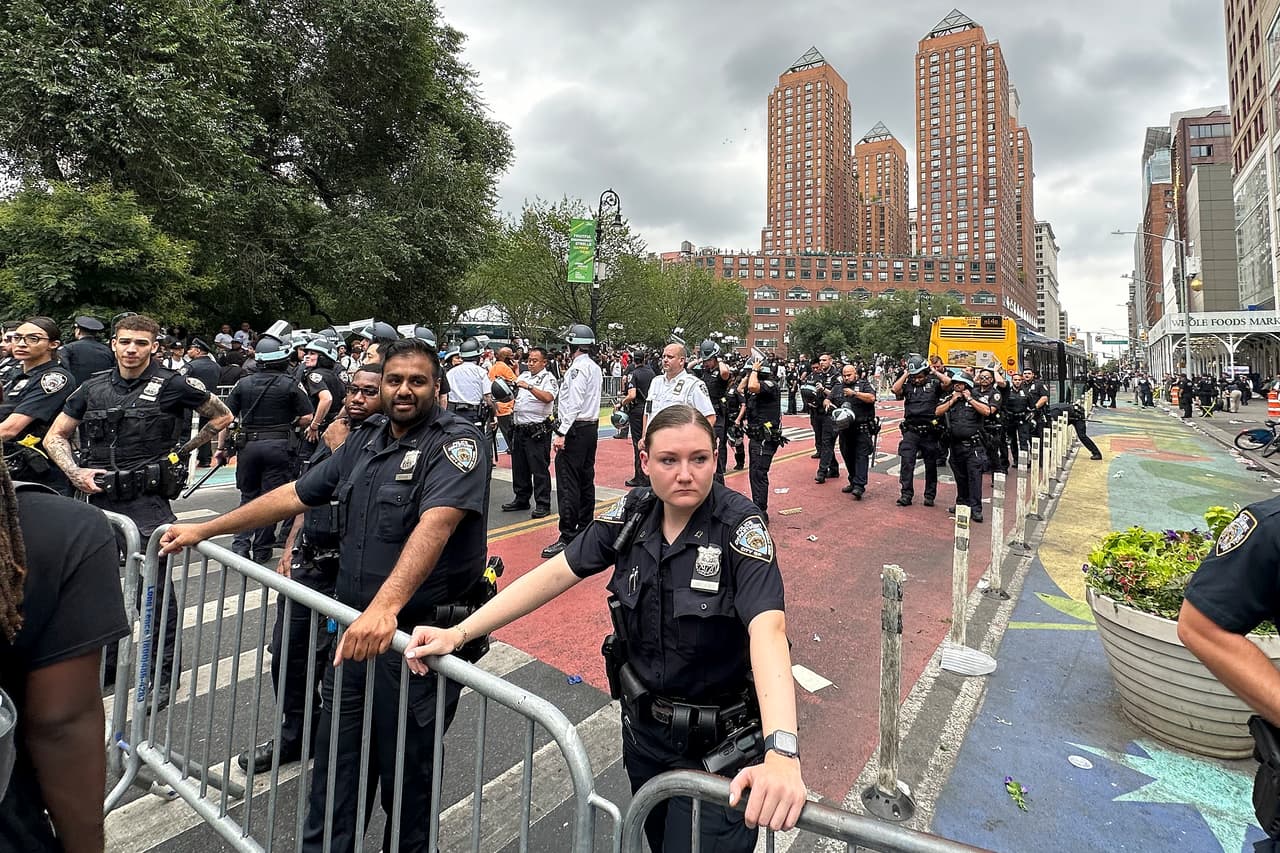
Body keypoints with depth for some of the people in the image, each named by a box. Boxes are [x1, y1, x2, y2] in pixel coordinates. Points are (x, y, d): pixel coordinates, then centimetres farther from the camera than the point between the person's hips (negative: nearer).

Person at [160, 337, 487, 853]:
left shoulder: (456, 441, -14)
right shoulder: (364, 445, 10)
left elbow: (435, 524, -30)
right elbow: (292, 496, 19)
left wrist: (385, 605, -41)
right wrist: (203, 529, 22)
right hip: (354, 631, 6)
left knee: (404, 776, 12)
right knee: (335, 766, 18)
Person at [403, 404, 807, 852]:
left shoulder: (740, 525, -23)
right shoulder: (633, 513, -10)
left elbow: (767, 628, -36)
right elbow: (555, 574, -9)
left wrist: (781, 753, -50)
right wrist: (458, 633, -14)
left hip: (717, 743, -4)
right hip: (643, 727, 5)